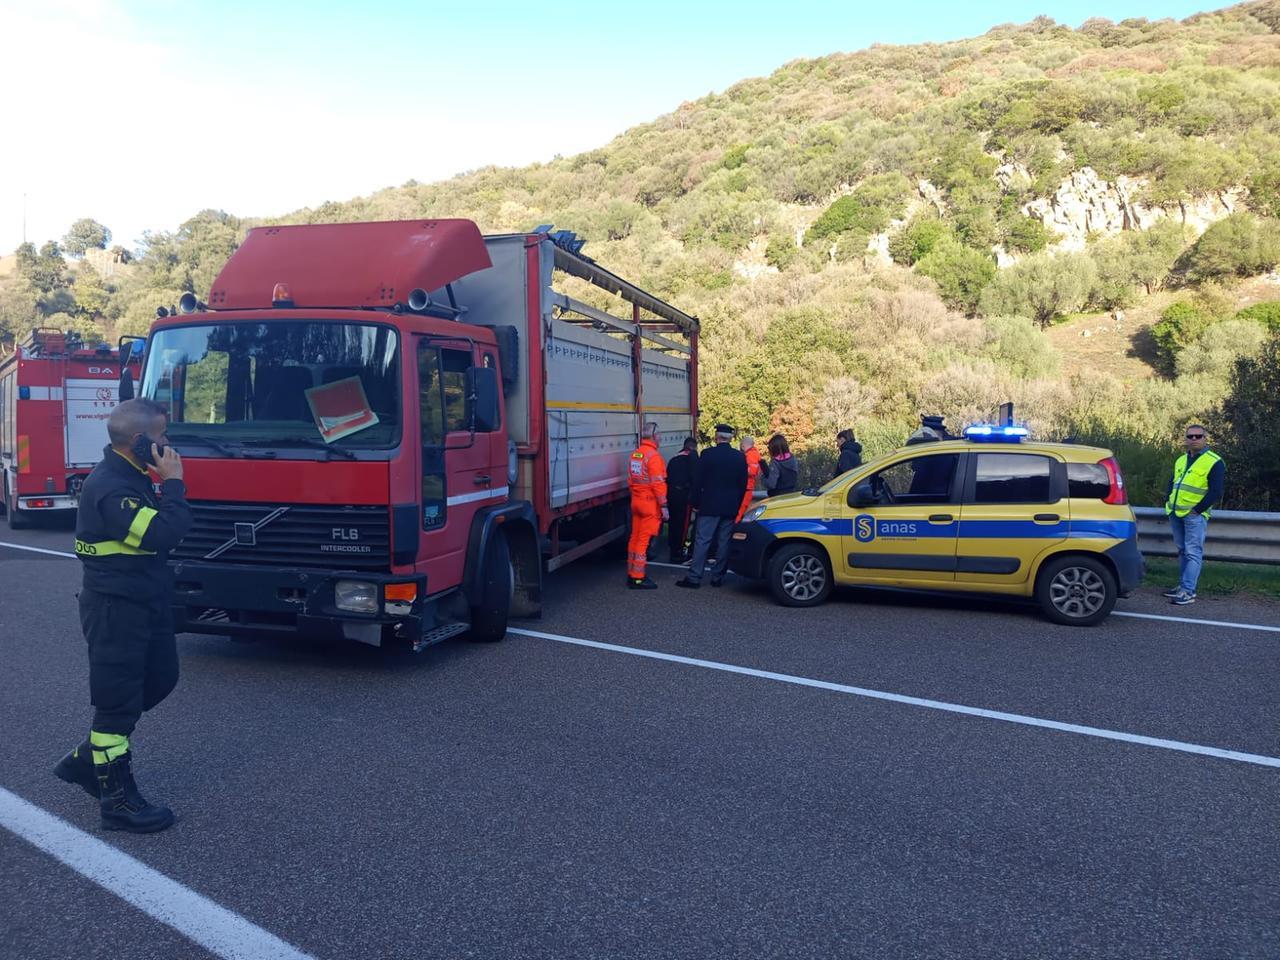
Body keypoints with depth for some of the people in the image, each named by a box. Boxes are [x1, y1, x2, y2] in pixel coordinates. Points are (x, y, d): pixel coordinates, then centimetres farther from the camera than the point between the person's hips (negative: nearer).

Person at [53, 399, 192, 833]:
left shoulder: (131, 476, 10)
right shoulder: (110, 487, -23)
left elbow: (162, 522, 13)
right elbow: (163, 534, -30)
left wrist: (165, 483, 0)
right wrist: (173, 481, -22)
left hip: (145, 602, 10)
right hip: (116, 609, -10)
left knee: (159, 679, 19)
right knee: (119, 699, 0)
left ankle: (87, 758, 31)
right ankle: (117, 800, 12)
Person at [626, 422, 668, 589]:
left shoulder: (634, 454, 9)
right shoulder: (653, 455, -16)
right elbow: (658, 483, -19)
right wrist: (664, 506, -15)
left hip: (636, 501, 8)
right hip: (650, 503, -8)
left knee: (635, 537, 14)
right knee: (644, 541, -4)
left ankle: (631, 574, 21)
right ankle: (638, 578, -2)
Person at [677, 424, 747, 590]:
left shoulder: (708, 454, -8)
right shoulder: (740, 457, 3)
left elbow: (698, 481, -7)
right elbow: (743, 484, 8)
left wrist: (696, 503, 2)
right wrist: (737, 504, 15)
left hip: (710, 506, -4)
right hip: (731, 507, 4)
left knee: (702, 541, -3)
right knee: (724, 543, 9)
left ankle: (694, 577, -5)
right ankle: (718, 577, 13)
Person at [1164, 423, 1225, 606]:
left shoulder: (1214, 462, -8)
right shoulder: (1181, 460, 15)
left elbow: (1216, 492, -12)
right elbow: (1172, 482, 26)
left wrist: (1197, 510, -15)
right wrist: (1168, 501, 11)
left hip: (1194, 515, -7)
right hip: (1176, 513, 7)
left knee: (1193, 553, -8)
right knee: (1182, 551, 14)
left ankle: (1188, 592, -10)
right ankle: (1183, 586, 21)